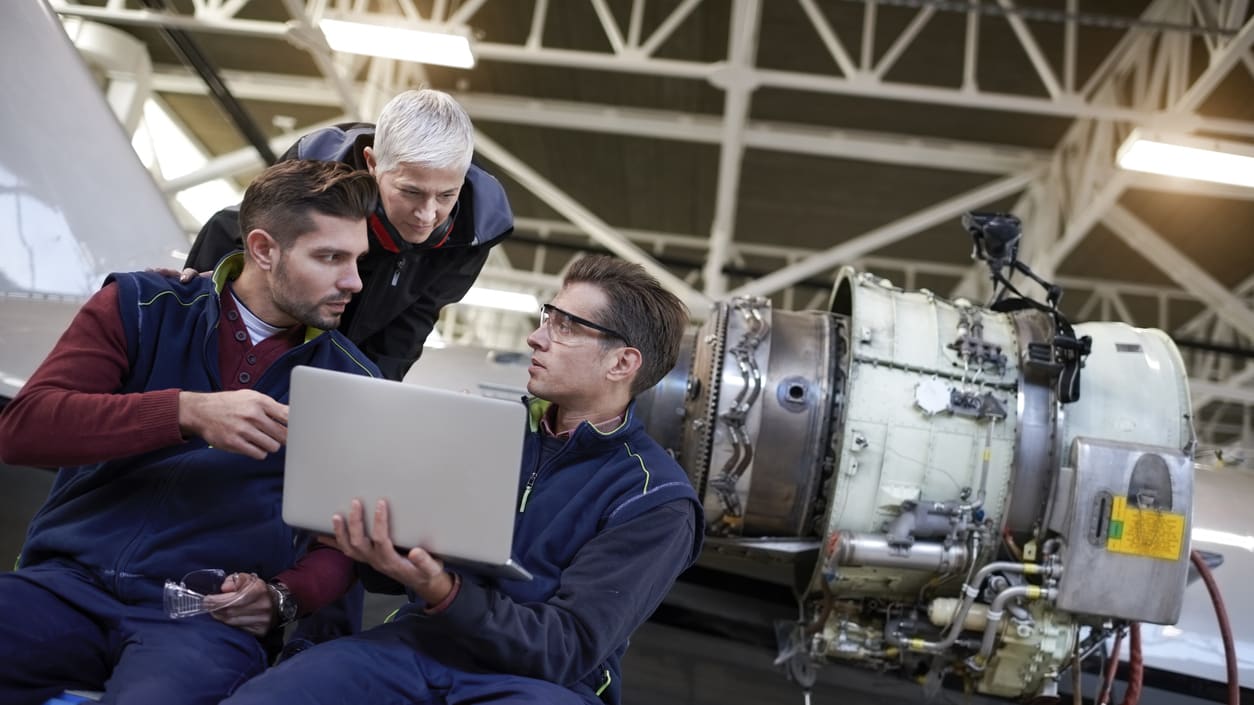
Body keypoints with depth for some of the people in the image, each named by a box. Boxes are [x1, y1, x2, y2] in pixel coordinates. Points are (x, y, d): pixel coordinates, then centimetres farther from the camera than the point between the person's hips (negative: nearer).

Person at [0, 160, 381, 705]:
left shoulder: (354, 382, 9)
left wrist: (284, 595, -8)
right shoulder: (141, 309, 6)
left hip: (210, 615, -1)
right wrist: (189, 411, -18)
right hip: (67, 581, 1)